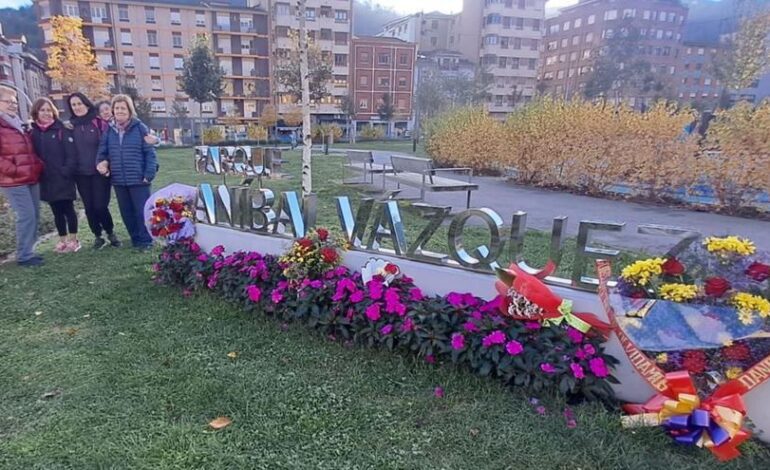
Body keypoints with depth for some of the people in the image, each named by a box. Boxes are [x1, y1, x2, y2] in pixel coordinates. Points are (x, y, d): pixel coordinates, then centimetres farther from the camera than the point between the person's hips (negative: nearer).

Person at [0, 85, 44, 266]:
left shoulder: (18, 124, 19)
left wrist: (38, 166, 10)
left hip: (31, 179, 8)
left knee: (34, 215, 10)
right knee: (26, 216, -9)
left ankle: (28, 251, 20)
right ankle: (24, 255, 1)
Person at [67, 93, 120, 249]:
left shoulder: (99, 122, -3)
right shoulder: (70, 125, 8)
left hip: (99, 171, -4)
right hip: (81, 173, 4)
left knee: (100, 206, -7)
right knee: (89, 207, 6)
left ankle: (110, 232, 15)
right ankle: (98, 236, 20)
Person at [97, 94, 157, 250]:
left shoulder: (140, 128, -5)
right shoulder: (109, 130, 8)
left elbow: (150, 152, -8)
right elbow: (102, 152, 14)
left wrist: (149, 174, -14)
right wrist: (101, 164, -6)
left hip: (138, 179, -5)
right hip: (118, 180, 5)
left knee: (142, 211, 0)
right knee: (127, 212, 12)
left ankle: (146, 240, 12)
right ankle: (136, 239, 24)